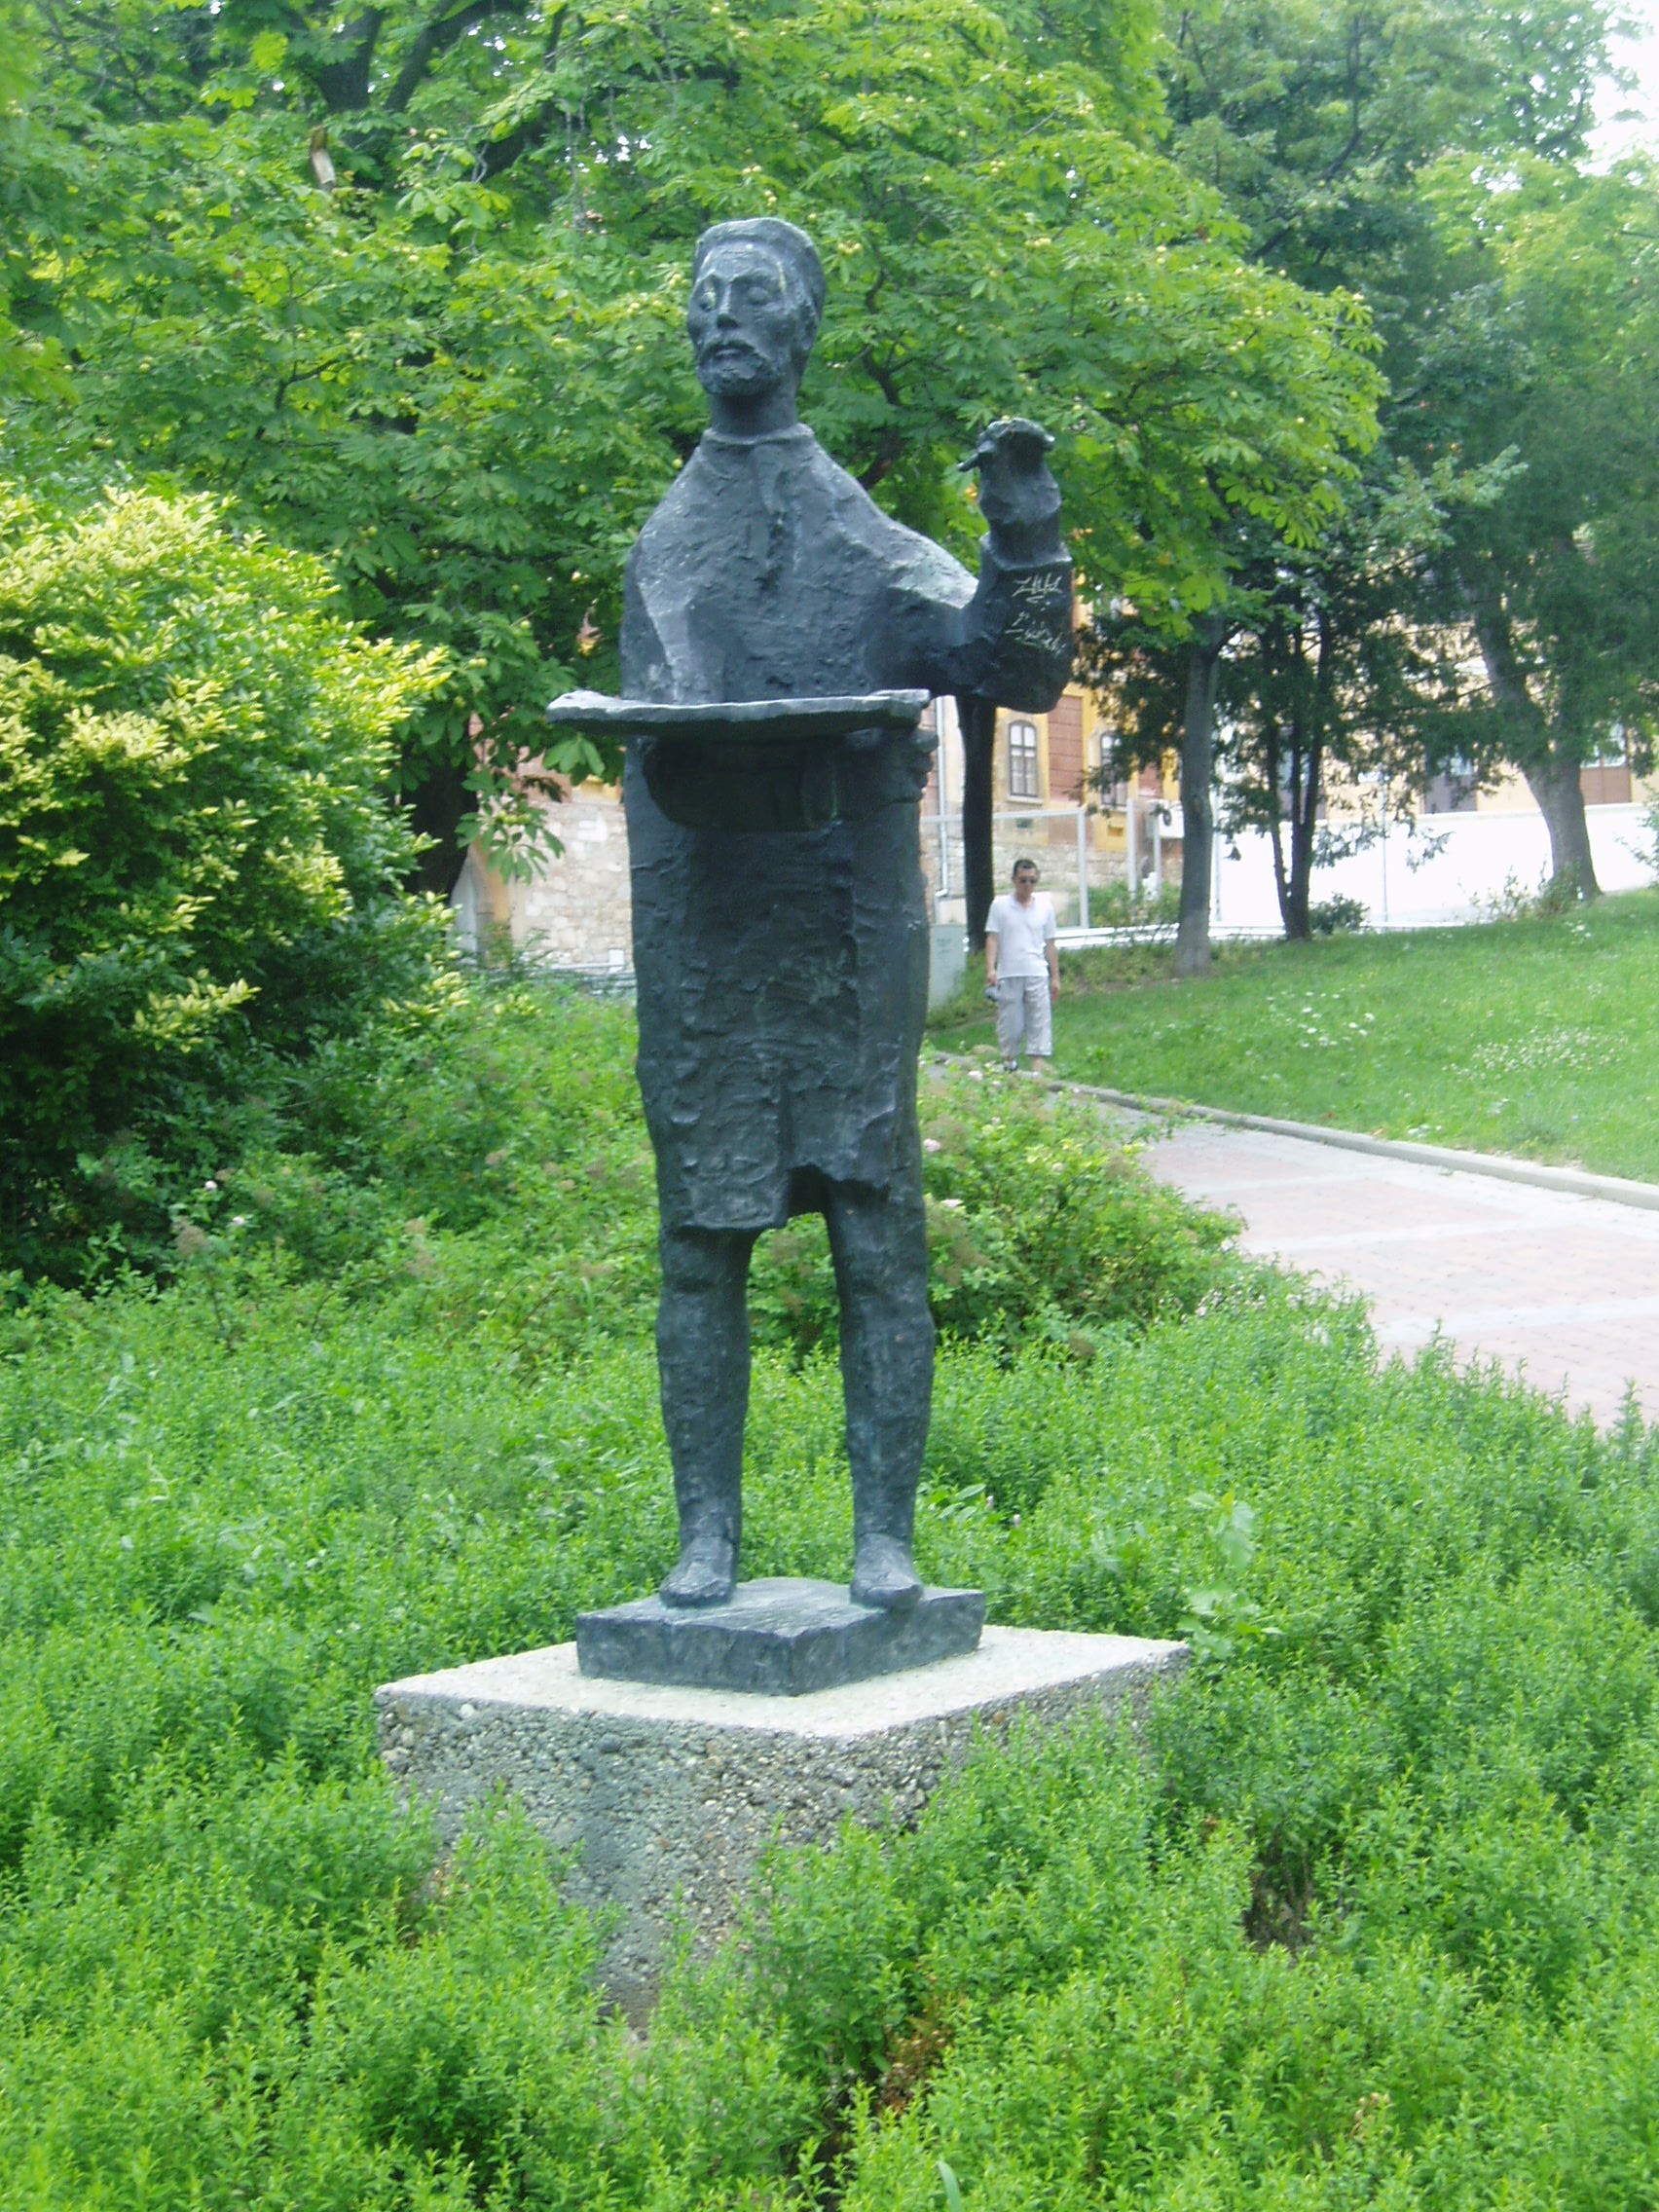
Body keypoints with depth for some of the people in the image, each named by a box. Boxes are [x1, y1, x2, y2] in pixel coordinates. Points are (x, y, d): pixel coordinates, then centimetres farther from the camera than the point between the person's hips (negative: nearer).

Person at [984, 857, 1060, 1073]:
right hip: (1008, 974, -1)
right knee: (1010, 1022, 3)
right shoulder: (1000, 905, 5)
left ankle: (1039, 1063, -10)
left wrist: (1055, 976, 12)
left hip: (1037, 974, 1)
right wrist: (990, 969, -11)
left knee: (1039, 1022, -7)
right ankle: (1009, 1061, 22)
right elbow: (992, 939, 1)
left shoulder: (1045, 906, 11)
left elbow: (1050, 944, 14)